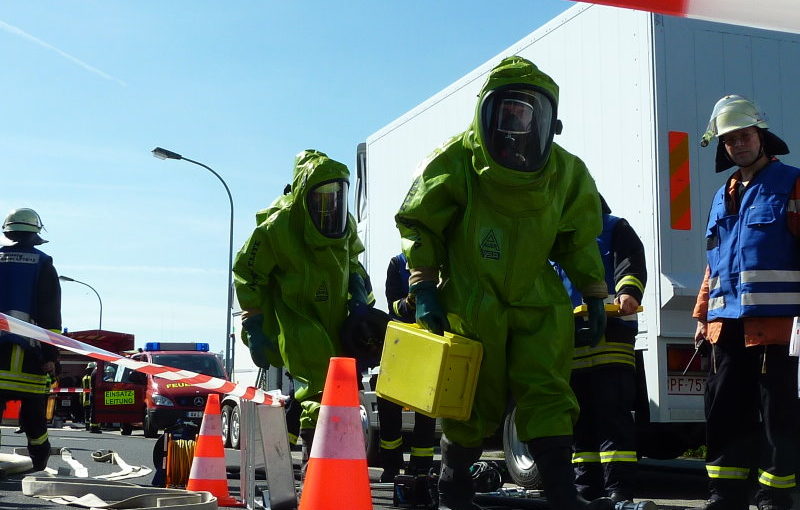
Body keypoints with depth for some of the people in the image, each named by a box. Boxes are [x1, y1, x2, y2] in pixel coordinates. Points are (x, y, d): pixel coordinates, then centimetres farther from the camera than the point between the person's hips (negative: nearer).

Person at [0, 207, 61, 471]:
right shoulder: (42, 264, 5)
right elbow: (50, 313, -1)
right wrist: (50, 354, -2)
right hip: (29, 350, -1)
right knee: (33, 416, 6)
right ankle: (39, 469, 14)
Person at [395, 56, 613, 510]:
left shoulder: (565, 172, 1)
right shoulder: (456, 162, -10)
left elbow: (578, 240, 12)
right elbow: (419, 225, -3)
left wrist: (594, 295, 8)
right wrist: (425, 289, -9)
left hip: (539, 303, 3)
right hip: (472, 302, -3)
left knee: (548, 393, -5)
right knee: (475, 401, 5)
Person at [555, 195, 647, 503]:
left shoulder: (613, 229, 8)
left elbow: (631, 265, -9)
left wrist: (628, 292, -30)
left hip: (610, 334, -6)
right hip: (569, 341, 6)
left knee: (612, 414, -11)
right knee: (580, 418, 9)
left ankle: (619, 490, -12)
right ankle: (586, 487, 15)